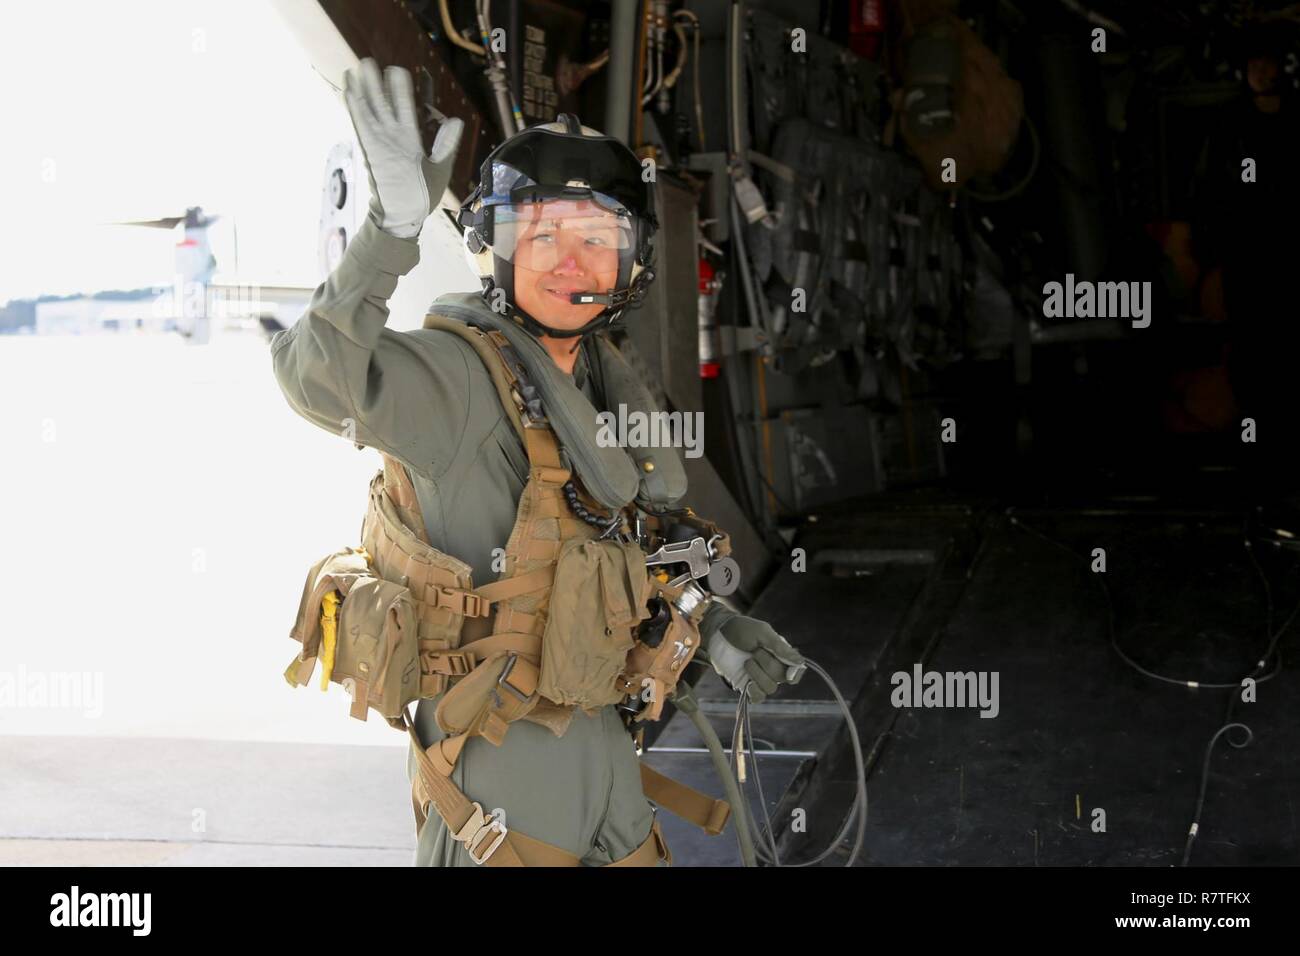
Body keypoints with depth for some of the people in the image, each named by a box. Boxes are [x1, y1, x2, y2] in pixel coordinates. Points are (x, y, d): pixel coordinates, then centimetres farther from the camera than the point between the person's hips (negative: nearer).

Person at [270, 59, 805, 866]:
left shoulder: (608, 376, 6)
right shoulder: (457, 374, -18)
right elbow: (320, 378, -38)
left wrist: (714, 628, 8)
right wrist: (394, 227, -49)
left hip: (601, 731, 8)